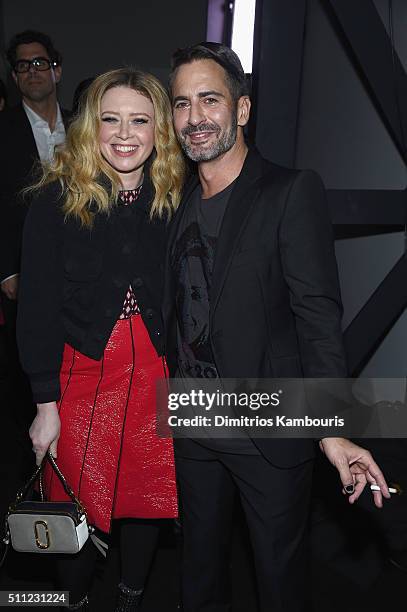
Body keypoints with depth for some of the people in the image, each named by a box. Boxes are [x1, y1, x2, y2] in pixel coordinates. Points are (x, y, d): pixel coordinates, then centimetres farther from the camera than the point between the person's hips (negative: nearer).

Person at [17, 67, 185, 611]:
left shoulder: (178, 199, 0)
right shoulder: (57, 198, -7)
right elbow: (37, 307, -7)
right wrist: (47, 403, -9)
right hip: (81, 374, -2)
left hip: (157, 375, 2)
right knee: (77, 509, 9)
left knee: (146, 503, 14)